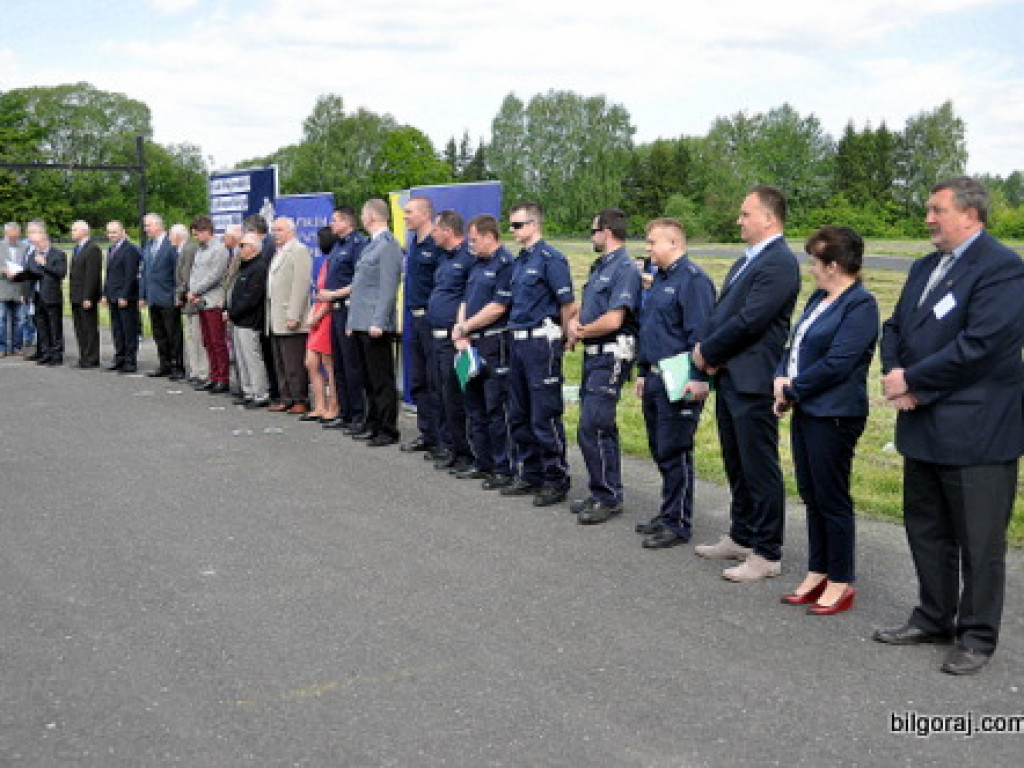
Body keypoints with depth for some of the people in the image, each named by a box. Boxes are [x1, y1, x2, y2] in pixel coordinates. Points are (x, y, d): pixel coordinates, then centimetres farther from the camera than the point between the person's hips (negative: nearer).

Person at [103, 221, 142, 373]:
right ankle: (120, 359, 19)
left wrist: (124, 296, -18)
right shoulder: (111, 249, 18)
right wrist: (106, 294, 15)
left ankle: (130, 362, 2)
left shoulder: (130, 249, -11)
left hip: (126, 298, -9)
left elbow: (130, 275, -16)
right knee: (117, 330, 12)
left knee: (129, 330, -3)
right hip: (113, 298, 9)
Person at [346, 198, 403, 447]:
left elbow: (388, 288, -19)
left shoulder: (388, 245, -12)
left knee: (382, 380, -5)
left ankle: (388, 430, 0)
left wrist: (378, 323, -23)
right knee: (369, 379, 15)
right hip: (362, 324, 10)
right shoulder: (371, 245, 18)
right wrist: (352, 321, 20)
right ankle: (373, 424, 24)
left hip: (376, 326, -10)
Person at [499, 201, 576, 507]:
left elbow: (568, 304, -13)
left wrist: (561, 338, -4)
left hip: (542, 341, -9)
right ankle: (531, 475, 24)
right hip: (518, 341, 9)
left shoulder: (550, 259, -11)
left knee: (545, 416, -5)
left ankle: (557, 481, 4)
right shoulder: (519, 260, 15)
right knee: (519, 415, 14)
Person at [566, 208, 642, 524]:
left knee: (592, 428, -11)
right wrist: (575, 323, 2)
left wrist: (582, 331, -7)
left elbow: (613, 320, -23)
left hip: (611, 357, -10)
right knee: (599, 427, 15)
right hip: (593, 355, 10)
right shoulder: (599, 267, 16)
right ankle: (600, 492, 24)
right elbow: (585, 307, 24)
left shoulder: (625, 269, -14)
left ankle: (608, 498, -1)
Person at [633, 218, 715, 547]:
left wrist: (698, 378, -24)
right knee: (660, 451, 15)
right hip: (654, 380, 10)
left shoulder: (693, 279, -12)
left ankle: (677, 524, 5)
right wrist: (642, 372, 24)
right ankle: (668, 515, 26)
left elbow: (700, 333, -19)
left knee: (675, 452, -4)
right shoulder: (658, 279, 18)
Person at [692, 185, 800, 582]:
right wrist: (708, 350, -3)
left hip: (752, 382, -10)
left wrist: (707, 351, -9)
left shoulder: (779, 262, -15)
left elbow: (749, 320, -21)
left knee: (760, 469, -1)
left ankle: (767, 554, 9)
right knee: (737, 465, 19)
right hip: (728, 377, 10)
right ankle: (741, 538, 32)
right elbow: (721, 311, 15)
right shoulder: (746, 261, 16)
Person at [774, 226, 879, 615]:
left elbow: (836, 364, -21)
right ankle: (817, 574, 27)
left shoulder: (860, 305, -15)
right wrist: (781, 378, -3)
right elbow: (795, 345, 16)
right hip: (805, 409, 9)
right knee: (811, 495, 15)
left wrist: (793, 390, -13)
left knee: (832, 499, 0)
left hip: (834, 415, -9)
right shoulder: (819, 297, 13)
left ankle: (841, 583, 13)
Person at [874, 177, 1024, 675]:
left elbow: (979, 345, -23)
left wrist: (912, 381, -16)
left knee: (979, 542, 4)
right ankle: (934, 619, 33)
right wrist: (895, 375, -6)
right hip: (924, 428, 9)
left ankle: (977, 638, 18)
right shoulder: (924, 268, 14)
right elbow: (895, 328, 14)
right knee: (926, 531, 18)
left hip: (976, 433, -8)